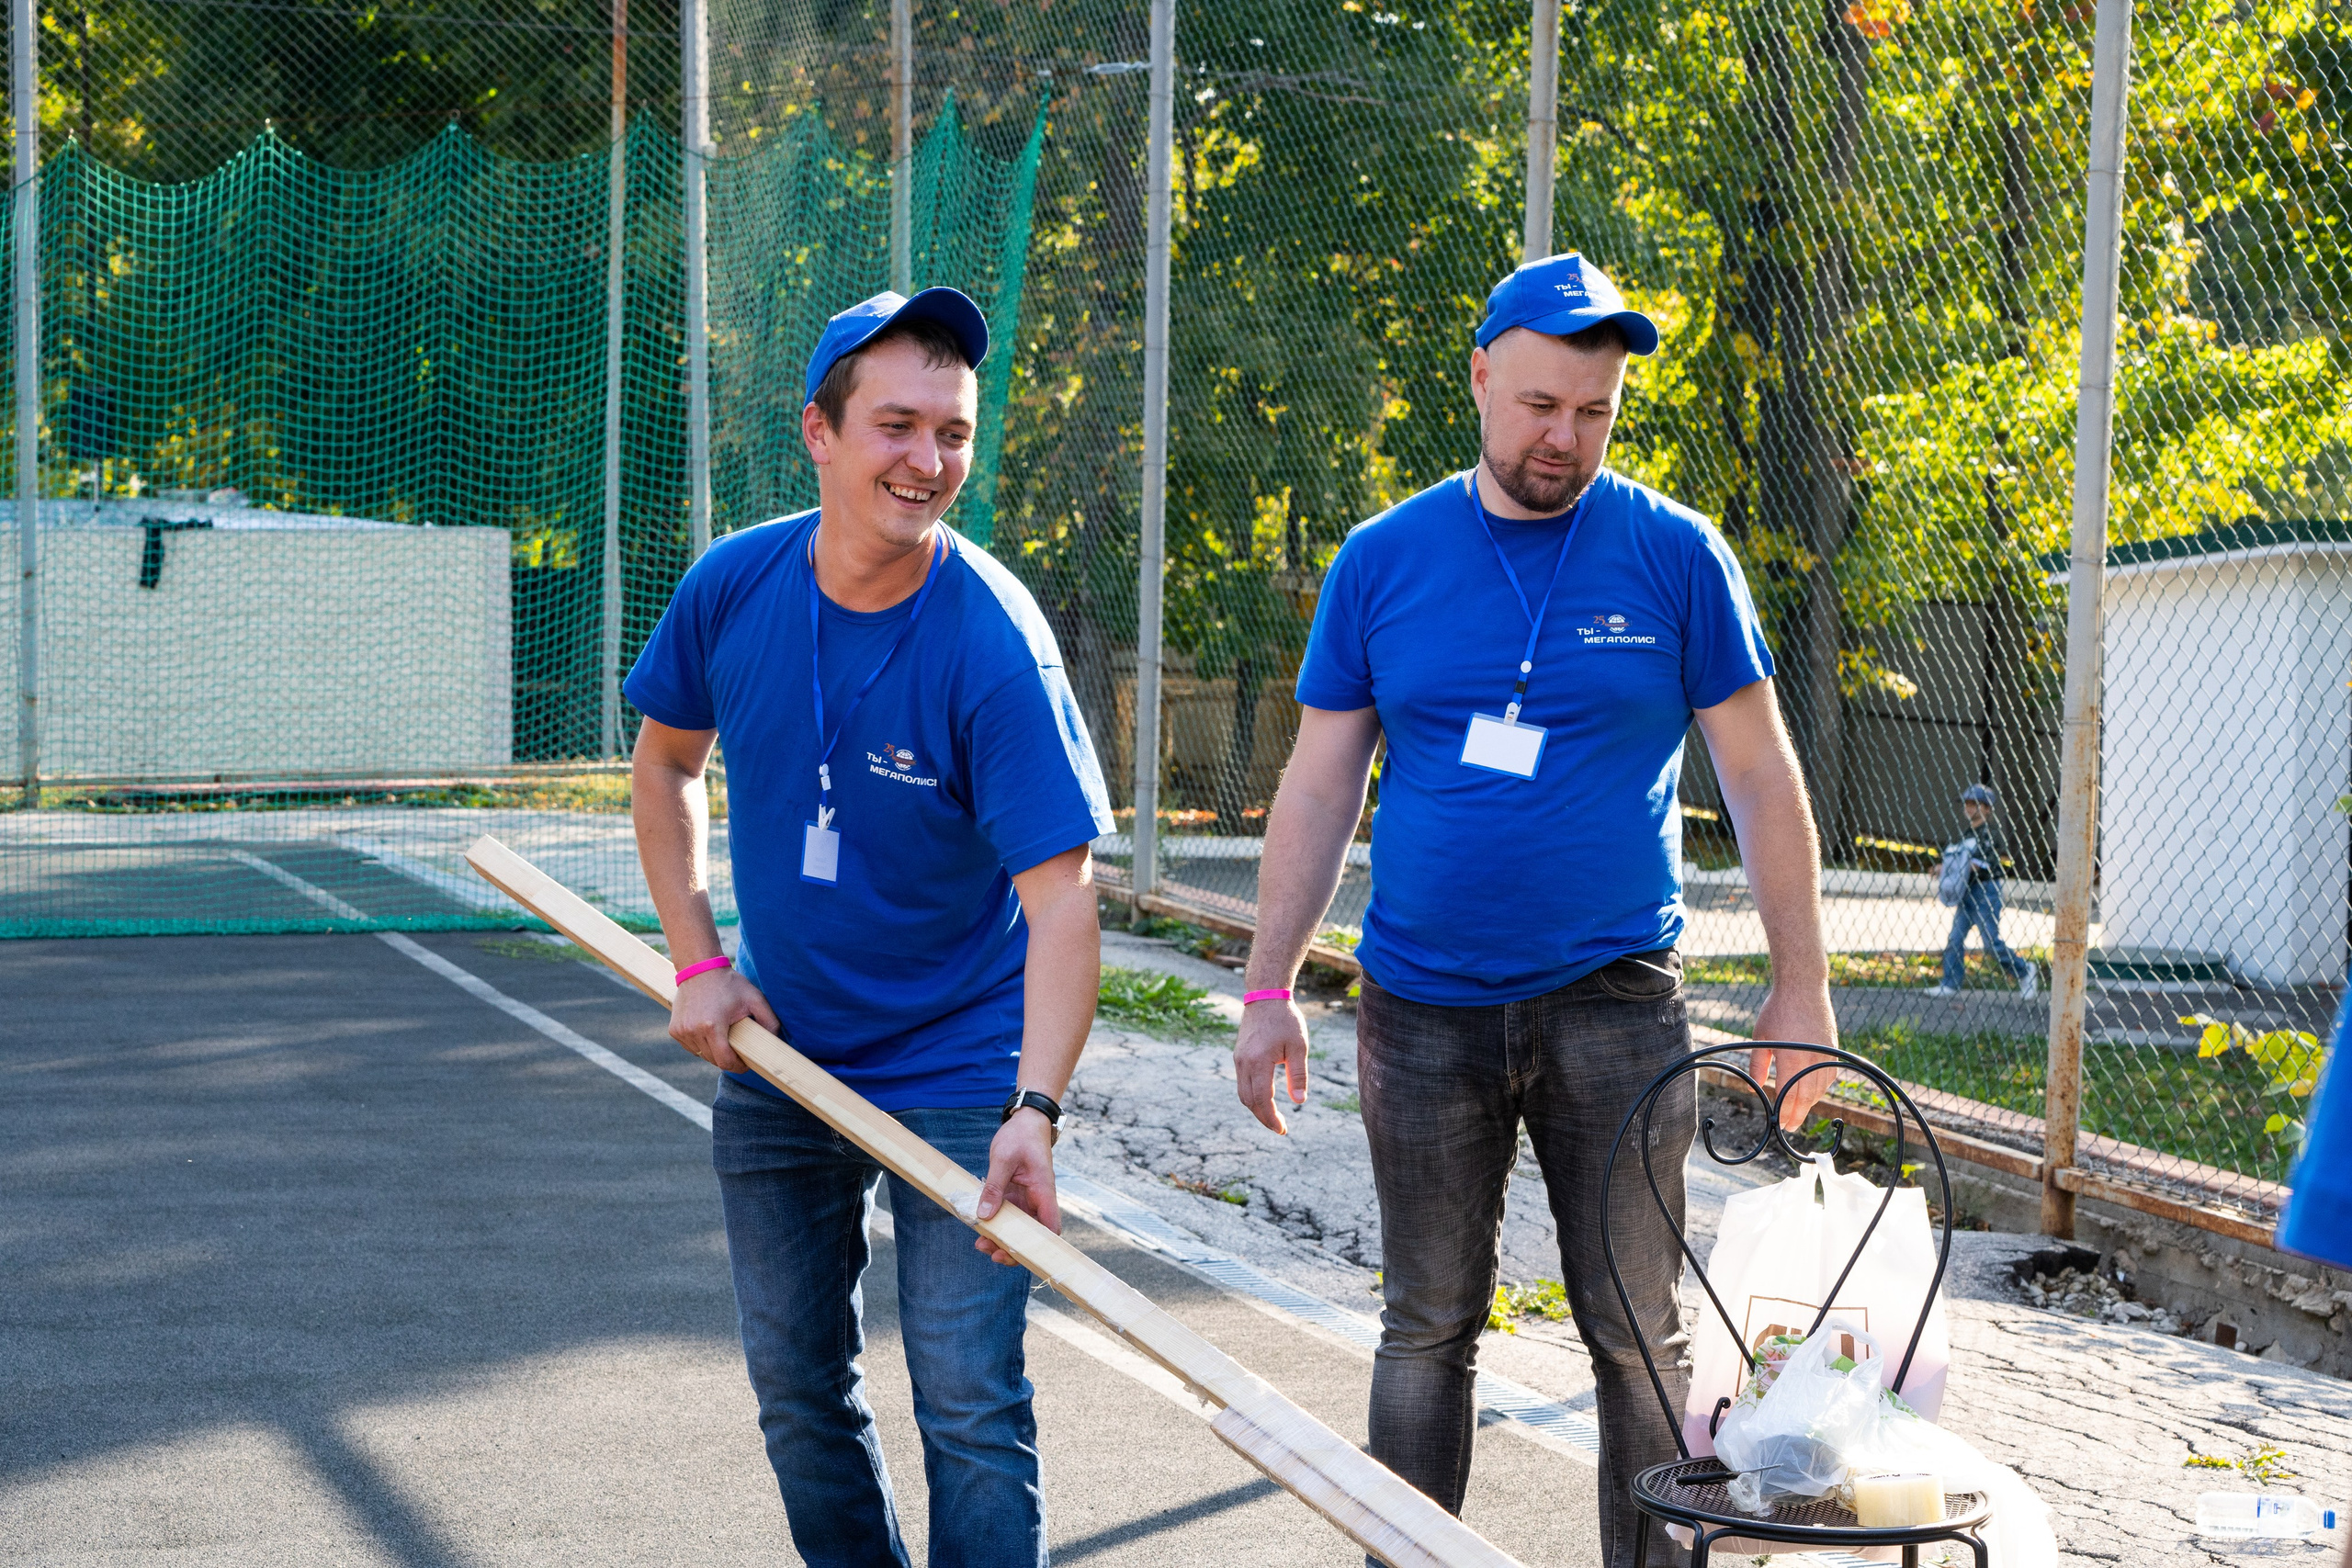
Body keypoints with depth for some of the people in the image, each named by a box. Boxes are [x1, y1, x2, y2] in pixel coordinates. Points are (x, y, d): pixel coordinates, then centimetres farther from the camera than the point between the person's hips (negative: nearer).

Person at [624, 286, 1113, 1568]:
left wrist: (1034, 1112, -40)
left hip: (961, 1078, -5)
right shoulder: (733, 585, -9)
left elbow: (1060, 900, -28)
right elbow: (666, 762, 10)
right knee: (798, 1392, 15)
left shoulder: (994, 645, -23)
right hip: (776, 1057, 5)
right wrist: (697, 963, 0)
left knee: (971, 1412, -7)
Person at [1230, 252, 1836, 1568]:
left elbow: (1761, 777, 3)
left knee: (1641, 1333, 3)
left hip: (1615, 1003, -1)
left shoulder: (1674, 554, -1)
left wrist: (1800, 988, -1)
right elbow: (1321, 786, 6)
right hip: (1423, 1010, 1)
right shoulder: (1384, 559, 4)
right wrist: (1270, 989, 1)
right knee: (1429, 1328, 10)